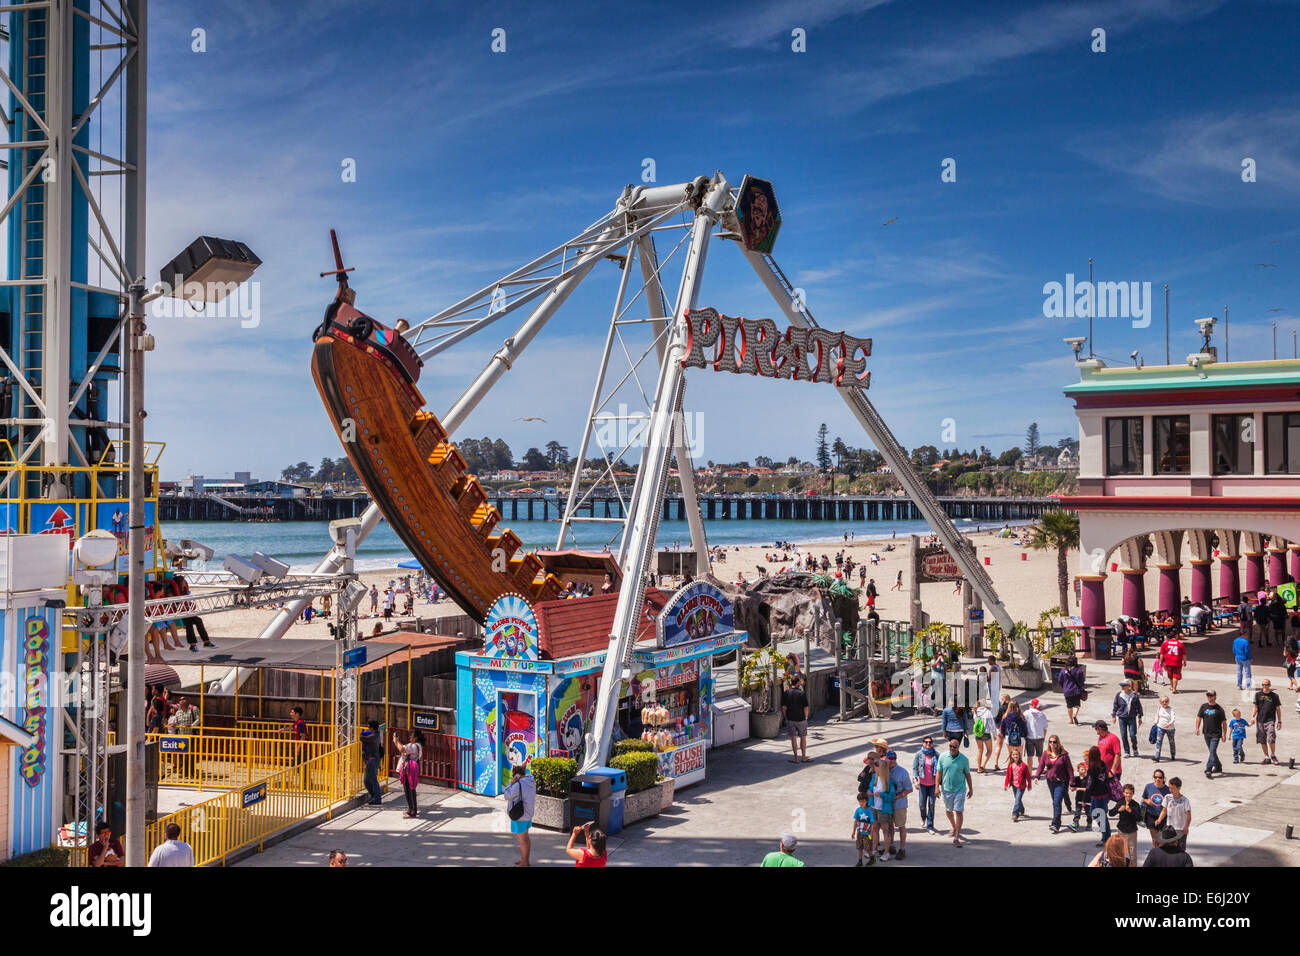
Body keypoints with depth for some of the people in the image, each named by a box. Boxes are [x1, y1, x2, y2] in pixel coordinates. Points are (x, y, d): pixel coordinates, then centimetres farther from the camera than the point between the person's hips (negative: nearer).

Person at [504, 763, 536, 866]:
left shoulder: (518, 785, -24)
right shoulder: (531, 783, 3)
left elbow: (507, 796, -17)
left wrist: (512, 783, -16)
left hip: (519, 816, -9)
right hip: (528, 814, 9)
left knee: (522, 840, 4)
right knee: (526, 837, 22)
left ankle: (523, 863, 15)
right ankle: (527, 861, 34)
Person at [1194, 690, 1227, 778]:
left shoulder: (1219, 709, -4)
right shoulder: (1204, 706, 6)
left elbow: (1224, 723, 0)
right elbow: (1199, 717, 11)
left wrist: (1224, 735, -3)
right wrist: (1197, 728, -2)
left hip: (1216, 734, -5)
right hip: (1207, 734, 5)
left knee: (1212, 751, -14)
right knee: (1212, 751, 16)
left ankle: (1208, 770, -19)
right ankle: (1218, 767, 34)